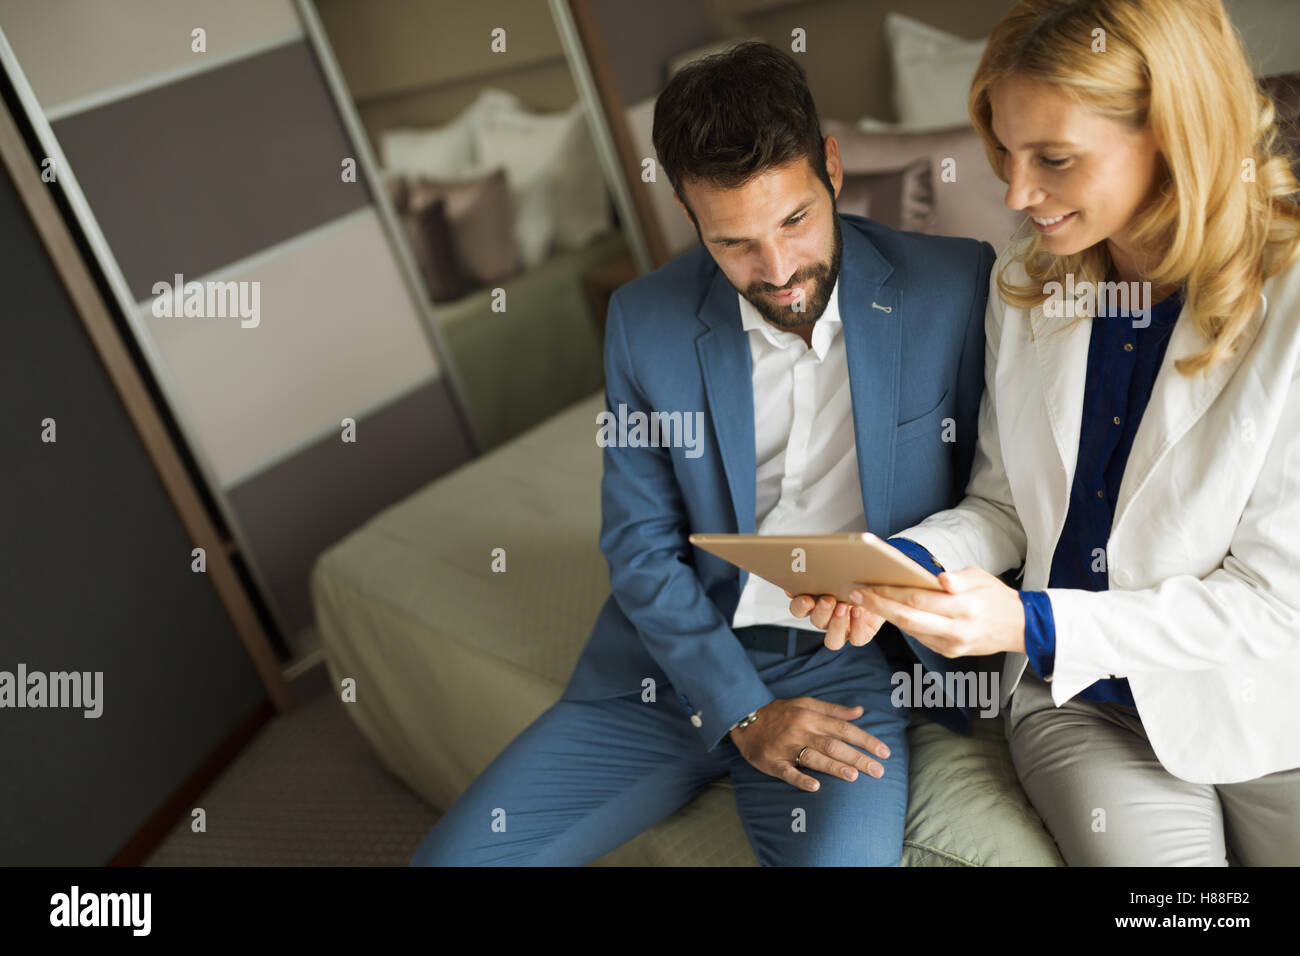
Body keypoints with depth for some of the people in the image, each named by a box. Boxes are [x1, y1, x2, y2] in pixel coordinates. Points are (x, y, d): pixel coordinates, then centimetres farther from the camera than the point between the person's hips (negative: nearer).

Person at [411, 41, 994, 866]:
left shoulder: (958, 288, -5)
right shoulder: (645, 321, 0)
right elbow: (641, 548, 2)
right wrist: (740, 712, -8)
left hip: (852, 666, -2)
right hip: (679, 657, 2)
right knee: (455, 855, -5)